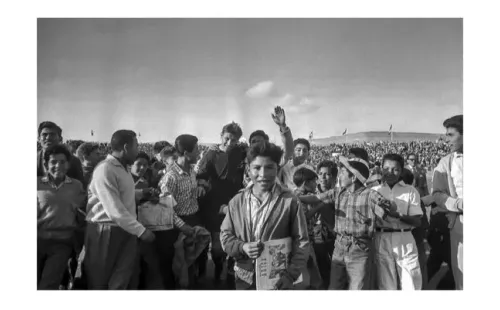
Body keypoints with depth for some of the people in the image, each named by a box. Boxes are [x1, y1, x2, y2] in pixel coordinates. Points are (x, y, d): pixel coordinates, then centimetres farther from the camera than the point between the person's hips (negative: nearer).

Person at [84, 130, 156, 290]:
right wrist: (140, 230, -24)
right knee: (99, 281, 8)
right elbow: (114, 210, -24)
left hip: (126, 230, 8)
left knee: (122, 280, 8)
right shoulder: (105, 169, -17)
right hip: (105, 232, -8)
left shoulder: (124, 168, 13)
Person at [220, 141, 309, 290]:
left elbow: (301, 242, -7)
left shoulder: (289, 201, -9)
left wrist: (291, 275, -15)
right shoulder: (236, 201, 0)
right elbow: (225, 235, 5)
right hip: (244, 278, 3)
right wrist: (242, 247, -13)